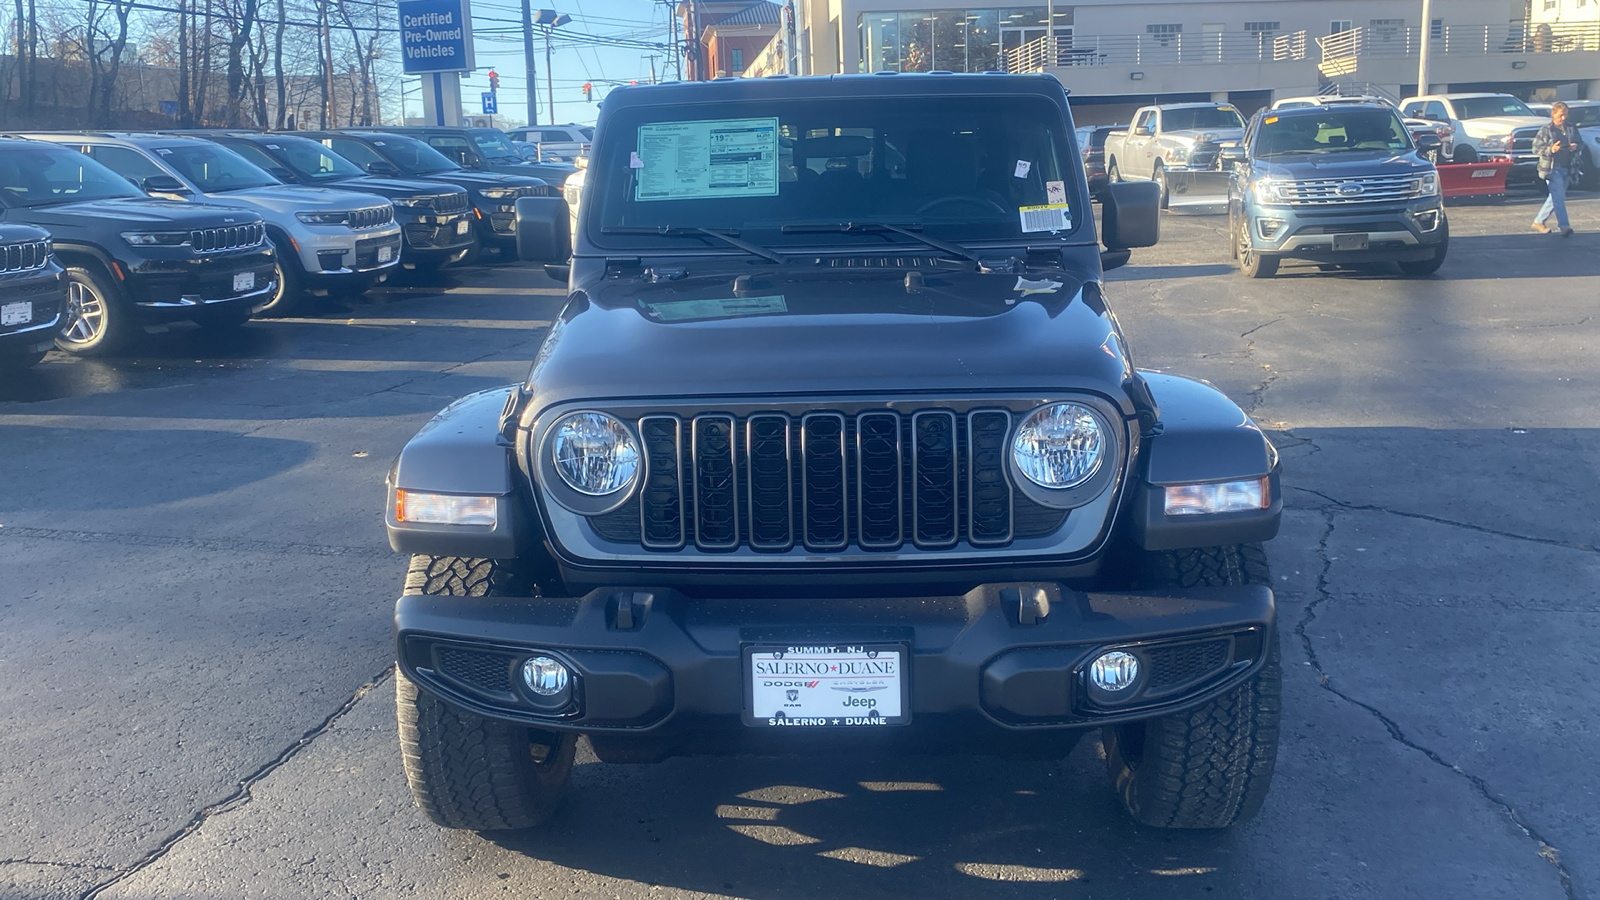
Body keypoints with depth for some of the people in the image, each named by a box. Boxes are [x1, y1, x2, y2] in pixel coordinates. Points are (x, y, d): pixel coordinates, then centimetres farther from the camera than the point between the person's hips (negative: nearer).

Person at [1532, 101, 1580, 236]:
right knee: (1559, 197, -14)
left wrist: (1575, 147, -4)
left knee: (1555, 197, 11)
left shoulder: (1572, 129, 9)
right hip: (1553, 169, -5)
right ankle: (1564, 226, -17)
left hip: (1567, 169, 5)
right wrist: (1550, 150, -19)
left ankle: (1539, 221, 25)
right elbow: (1535, 148, -3)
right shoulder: (1546, 131, -3)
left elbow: (1580, 144, 20)